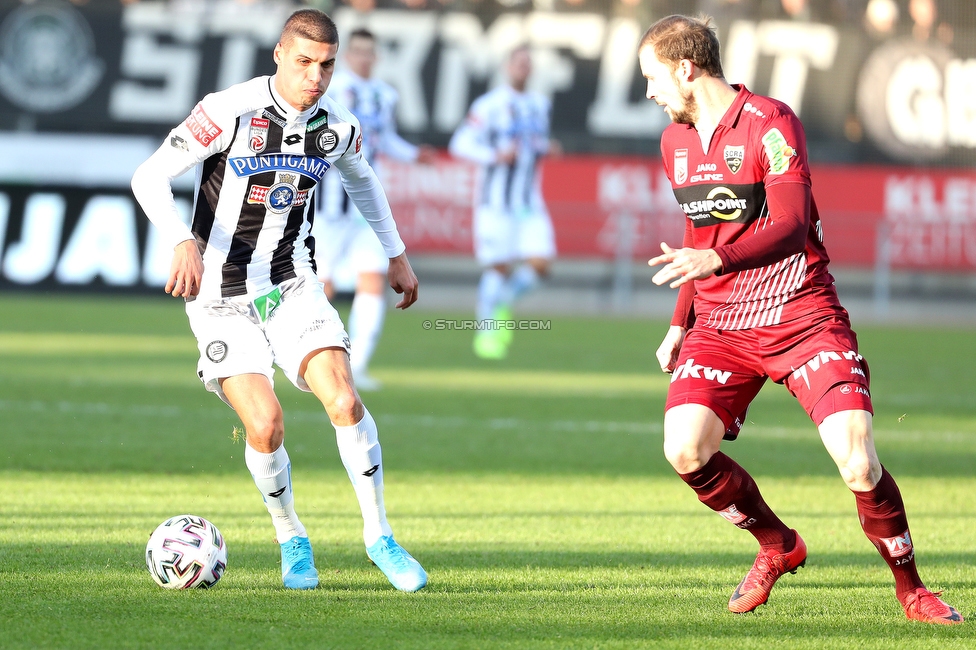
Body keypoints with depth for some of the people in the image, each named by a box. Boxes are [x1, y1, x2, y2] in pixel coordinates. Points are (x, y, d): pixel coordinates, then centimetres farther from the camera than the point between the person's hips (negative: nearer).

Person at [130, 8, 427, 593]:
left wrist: (396, 254, 26)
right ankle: (292, 539, 12)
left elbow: (361, 177, 22)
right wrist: (183, 242, -36)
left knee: (343, 401, -18)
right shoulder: (231, 112, -18)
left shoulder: (338, 127, -3)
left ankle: (379, 536, -3)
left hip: (292, 283, 3)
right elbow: (150, 177, -20)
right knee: (266, 426, -15)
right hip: (221, 293, -3)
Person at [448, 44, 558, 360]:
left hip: (529, 203, 5)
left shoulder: (539, 105, 12)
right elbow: (460, 144, -11)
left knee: (539, 264, -8)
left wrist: (545, 148, 6)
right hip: (496, 201, -5)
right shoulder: (489, 105, -8)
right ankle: (486, 331, 12)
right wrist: (495, 156, -22)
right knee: (499, 268, -5)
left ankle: (503, 305, 19)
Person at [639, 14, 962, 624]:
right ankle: (778, 547, 10)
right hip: (719, 325, 6)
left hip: (800, 316, -6)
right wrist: (680, 324, 20)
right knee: (686, 451, -16)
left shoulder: (770, 123, -12)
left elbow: (789, 226, -22)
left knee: (858, 462, -20)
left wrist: (716, 261, -38)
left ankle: (910, 586, 2)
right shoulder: (676, 142, 12)